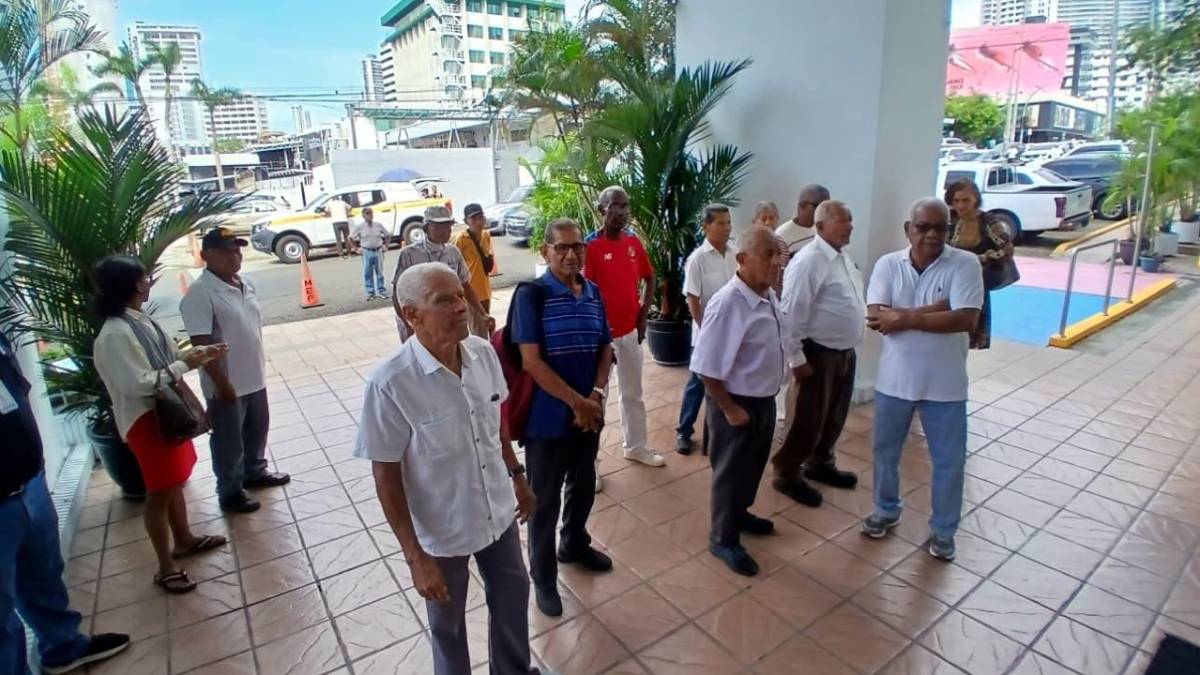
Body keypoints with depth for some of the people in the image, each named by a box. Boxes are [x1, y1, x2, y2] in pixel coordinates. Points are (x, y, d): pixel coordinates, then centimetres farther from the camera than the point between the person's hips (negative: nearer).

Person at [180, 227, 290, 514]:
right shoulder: (200, 293, -20)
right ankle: (230, 493, 25)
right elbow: (201, 343, -22)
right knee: (229, 442, 9)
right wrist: (221, 383, -21)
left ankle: (255, 472, 43)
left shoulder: (245, 284, 5)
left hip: (254, 377, 8)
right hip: (226, 384, -8)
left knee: (257, 430, 23)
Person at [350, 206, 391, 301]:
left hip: (378, 251, 1)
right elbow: (351, 238, 5)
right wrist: (357, 248, 1)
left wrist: (385, 246, 6)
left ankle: (381, 291, 19)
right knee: (368, 273, 4)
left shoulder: (379, 225, 0)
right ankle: (370, 292, 12)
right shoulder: (359, 227, -4)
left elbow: (388, 235, 12)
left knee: (379, 272, 9)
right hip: (367, 252, -1)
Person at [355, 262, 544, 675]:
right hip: (440, 532, -5)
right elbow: (386, 476, -18)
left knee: (512, 597, 26)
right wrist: (415, 557, -16)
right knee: (448, 623, 21)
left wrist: (516, 476, 14)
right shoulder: (390, 382, -27)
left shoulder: (484, 353, -11)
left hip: (498, 513, 5)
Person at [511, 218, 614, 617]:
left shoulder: (594, 293, 3)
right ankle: (543, 577, 29)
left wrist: (596, 396, -7)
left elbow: (606, 349, 8)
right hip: (548, 416, -6)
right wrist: (577, 402, -18)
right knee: (545, 498, 9)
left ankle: (575, 545, 49)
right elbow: (531, 361, -19)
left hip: (589, 411, 6)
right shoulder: (531, 295, -15)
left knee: (584, 485, 23)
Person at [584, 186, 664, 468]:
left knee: (633, 393, 19)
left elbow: (649, 279, 16)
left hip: (630, 330, 6)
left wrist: (643, 314, 7)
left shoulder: (634, 243, 3)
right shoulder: (591, 247, -14)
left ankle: (636, 446, 37)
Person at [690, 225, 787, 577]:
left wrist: (766, 398, 16)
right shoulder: (727, 305, -28)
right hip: (737, 403, -8)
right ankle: (724, 539, 29)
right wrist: (730, 409, -19)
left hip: (765, 400, 8)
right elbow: (707, 368, -26)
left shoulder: (770, 296, 0)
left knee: (753, 465, 25)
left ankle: (739, 513, 49)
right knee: (730, 471, 9)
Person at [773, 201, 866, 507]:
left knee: (835, 416, 20)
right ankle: (787, 474, 18)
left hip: (846, 352, 9)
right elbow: (792, 313, -22)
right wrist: (796, 359, -21)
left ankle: (820, 464, 39)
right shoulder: (809, 261, -20)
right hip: (820, 354, -9)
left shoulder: (844, 257, 10)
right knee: (809, 419, 2)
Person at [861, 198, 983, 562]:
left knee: (949, 461, 11)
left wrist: (905, 317, -23)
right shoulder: (888, 265, -5)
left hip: (944, 383, -2)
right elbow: (876, 318, -16)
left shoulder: (965, 264, -11)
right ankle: (886, 511, 40)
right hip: (894, 379, 2)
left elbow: (966, 319, -23)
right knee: (886, 452, 17)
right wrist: (933, 310, -23)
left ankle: (943, 530, 32)